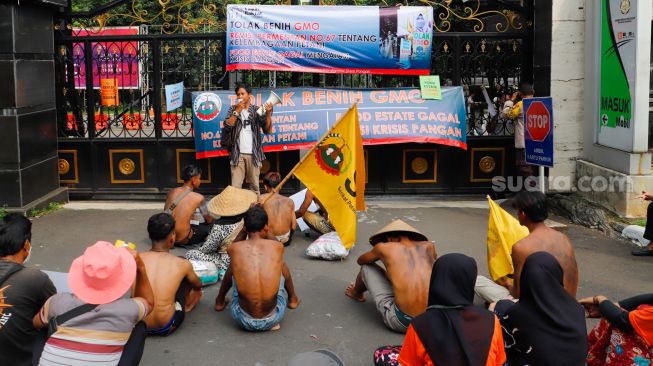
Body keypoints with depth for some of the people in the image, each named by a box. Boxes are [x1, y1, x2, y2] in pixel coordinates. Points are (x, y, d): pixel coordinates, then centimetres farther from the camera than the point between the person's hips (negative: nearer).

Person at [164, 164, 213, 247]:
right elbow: (208, 220, 6)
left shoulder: (172, 192, 6)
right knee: (210, 226, 10)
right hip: (182, 239, -7)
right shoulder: (198, 198, -8)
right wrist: (211, 218, 30)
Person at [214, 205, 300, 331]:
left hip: (244, 320, 0)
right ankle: (292, 299, 44)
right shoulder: (278, 247, -6)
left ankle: (220, 301, 49)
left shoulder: (233, 249, -7)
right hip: (272, 320, 0)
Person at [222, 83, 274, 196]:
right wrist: (237, 111, -9)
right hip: (238, 153, 0)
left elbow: (267, 130, 0)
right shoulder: (233, 109, 9)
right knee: (235, 186, -5)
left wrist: (268, 113, -14)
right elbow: (227, 127, -5)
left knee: (254, 185, 2)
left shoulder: (256, 110, 5)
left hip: (254, 154, 0)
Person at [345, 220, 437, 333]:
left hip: (402, 322, -3)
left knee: (367, 267, 18)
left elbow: (361, 261, 26)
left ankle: (356, 293, 50)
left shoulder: (384, 247, 3)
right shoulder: (428, 246, 11)